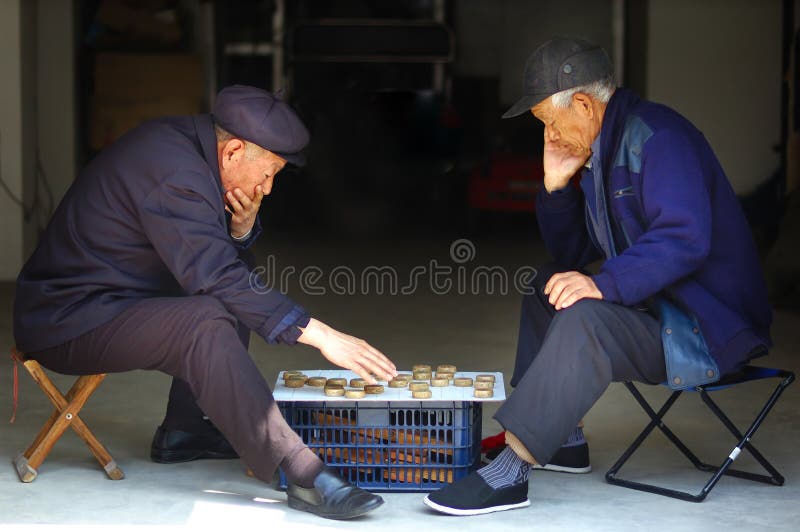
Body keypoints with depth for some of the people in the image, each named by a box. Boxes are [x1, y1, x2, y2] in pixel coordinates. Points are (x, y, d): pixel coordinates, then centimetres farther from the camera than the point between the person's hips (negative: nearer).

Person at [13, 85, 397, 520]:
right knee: (205, 321, -32)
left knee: (236, 299, 18)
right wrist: (320, 335, -30)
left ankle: (182, 433, 18)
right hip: (68, 323, -11)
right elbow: (219, 279, -30)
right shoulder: (173, 174, -24)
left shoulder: (183, 142, 6)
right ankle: (302, 476, -36)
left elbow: (215, 257, 16)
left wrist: (241, 227, -7)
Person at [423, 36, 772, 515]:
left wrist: (605, 284, -37)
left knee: (586, 319, -31)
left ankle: (510, 473, -32)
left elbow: (685, 238, -31)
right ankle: (563, 438, 16)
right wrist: (557, 186, 3)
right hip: (654, 308, 11)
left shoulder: (657, 138, -18)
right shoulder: (599, 151, 14)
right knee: (549, 287, 19)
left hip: (708, 328, -11)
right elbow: (573, 255, 18)